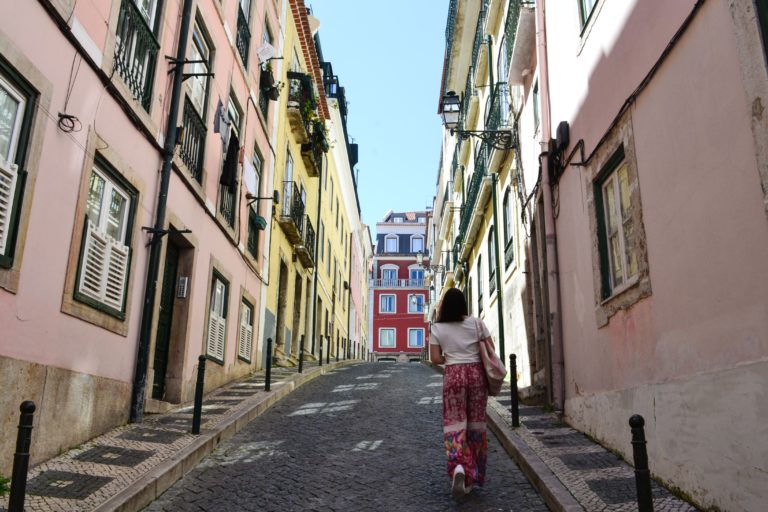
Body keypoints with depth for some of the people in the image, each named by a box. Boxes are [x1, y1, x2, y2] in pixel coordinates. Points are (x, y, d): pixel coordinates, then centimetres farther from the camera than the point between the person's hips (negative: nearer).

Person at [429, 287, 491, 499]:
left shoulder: (437, 328, 0)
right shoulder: (476, 323, 1)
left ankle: (459, 467, -23)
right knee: (476, 423, 10)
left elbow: (435, 359, -2)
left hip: (453, 375, -1)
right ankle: (474, 474, 18)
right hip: (476, 372, 1)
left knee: (454, 422, 1)